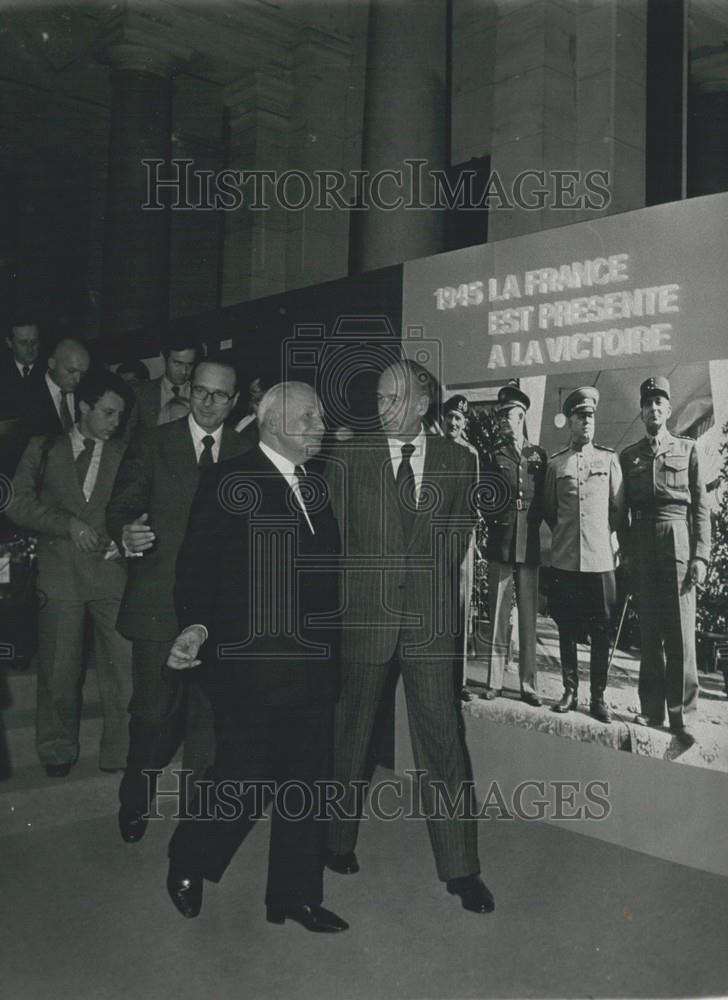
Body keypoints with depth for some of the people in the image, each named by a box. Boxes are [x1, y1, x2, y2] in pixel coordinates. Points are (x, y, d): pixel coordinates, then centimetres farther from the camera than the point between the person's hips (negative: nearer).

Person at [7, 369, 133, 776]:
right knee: (59, 670, 6)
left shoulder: (124, 454, 11)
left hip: (112, 571, 0)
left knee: (123, 665, -3)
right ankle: (59, 751, 24)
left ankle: (121, 753, 10)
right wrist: (69, 524, -9)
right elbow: (19, 503, 2)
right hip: (61, 571, 0)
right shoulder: (44, 449, 9)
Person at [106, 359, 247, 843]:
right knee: (152, 710, 4)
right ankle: (135, 802, 31)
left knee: (208, 712, 7)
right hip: (159, 599, -1)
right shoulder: (153, 443, 3)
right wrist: (126, 533, -24)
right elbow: (121, 507, -2)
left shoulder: (246, 453, 8)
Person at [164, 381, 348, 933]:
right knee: (244, 774, 1)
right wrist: (198, 625, -24)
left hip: (314, 660, 7)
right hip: (250, 658, -6)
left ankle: (297, 894, 28)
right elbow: (197, 565, -10)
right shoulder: (231, 483, -7)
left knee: (308, 780, 12)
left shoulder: (316, 485, 13)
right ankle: (187, 866, 30)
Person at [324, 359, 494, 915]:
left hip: (431, 615, 0)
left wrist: (434, 582, 2)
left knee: (442, 738, 0)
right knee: (349, 733, 12)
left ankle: (460, 868, 12)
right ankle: (339, 841, 31)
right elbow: (330, 535, 6)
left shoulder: (458, 462, 6)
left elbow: (460, 532, 10)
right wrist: (358, 581, 1)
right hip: (362, 612, 0)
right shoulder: (349, 458, 2)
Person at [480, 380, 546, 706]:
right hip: (500, 547, -1)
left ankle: (528, 684, 12)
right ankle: (494, 682, 8)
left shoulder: (540, 456, 10)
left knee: (529, 617, 5)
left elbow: (546, 501, 13)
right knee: (498, 616, 1)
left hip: (530, 547, 1)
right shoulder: (494, 457, 8)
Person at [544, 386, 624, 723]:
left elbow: (619, 509, 8)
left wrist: (601, 534, 9)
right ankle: (569, 691, 19)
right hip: (564, 559, 1)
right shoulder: (555, 463, 6)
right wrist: (564, 534, 12)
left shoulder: (609, 458, 5)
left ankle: (598, 696, 11)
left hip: (600, 558, -1)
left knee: (601, 632, 2)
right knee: (567, 629, 8)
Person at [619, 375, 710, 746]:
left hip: (678, 543, -2)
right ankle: (652, 709, 12)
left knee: (680, 631, -4)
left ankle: (681, 714, 1)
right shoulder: (628, 456, 13)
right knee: (649, 630, 5)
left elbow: (700, 506, 4)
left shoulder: (687, 449, 9)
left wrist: (700, 556, -4)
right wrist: (624, 553, 5)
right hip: (642, 547, 2)